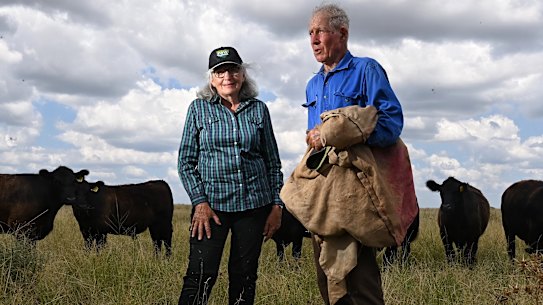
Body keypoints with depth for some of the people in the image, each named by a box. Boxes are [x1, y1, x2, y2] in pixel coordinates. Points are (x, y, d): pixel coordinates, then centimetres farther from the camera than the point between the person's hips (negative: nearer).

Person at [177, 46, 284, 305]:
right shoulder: (199, 108, 5)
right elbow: (186, 161, 3)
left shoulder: (259, 109, 9)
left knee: (244, 276, 6)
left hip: (254, 204, 2)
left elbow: (273, 162, 11)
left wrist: (277, 205, 4)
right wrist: (199, 202, -8)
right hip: (211, 203, -2)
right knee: (201, 275, -11)